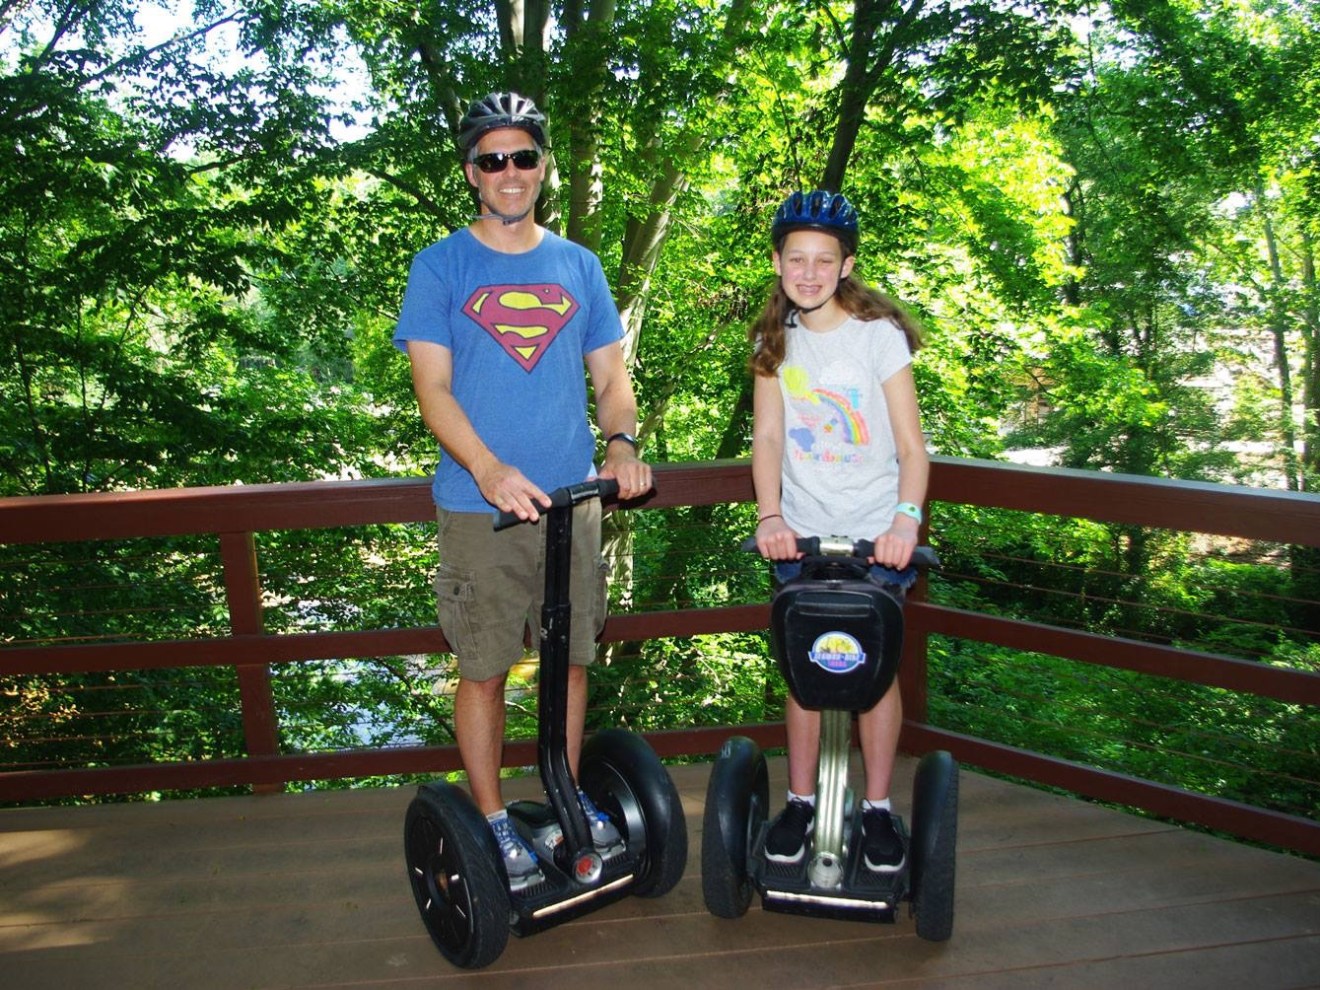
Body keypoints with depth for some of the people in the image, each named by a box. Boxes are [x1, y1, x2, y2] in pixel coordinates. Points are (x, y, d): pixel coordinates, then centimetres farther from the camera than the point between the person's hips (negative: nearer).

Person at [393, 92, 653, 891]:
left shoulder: (579, 267, 10)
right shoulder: (440, 267, 0)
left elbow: (610, 377, 10)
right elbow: (433, 387, -9)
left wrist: (622, 443, -11)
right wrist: (490, 471, -25)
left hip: (573, 498, 3)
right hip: (480, 508, -3)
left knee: (571, 657, 13)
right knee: (485, 670, 5)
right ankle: (493, 820, 22)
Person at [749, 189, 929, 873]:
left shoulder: (879, 333, -9)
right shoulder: (774, 340, 3)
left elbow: (911, 446, -11)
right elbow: (767, 436, -3)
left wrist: (906, 517, -27)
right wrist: (770, 516, -18)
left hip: (875, 533, -3)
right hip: (800, 534, 3)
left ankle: (877, 806, 20)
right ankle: (800, 800, 22)